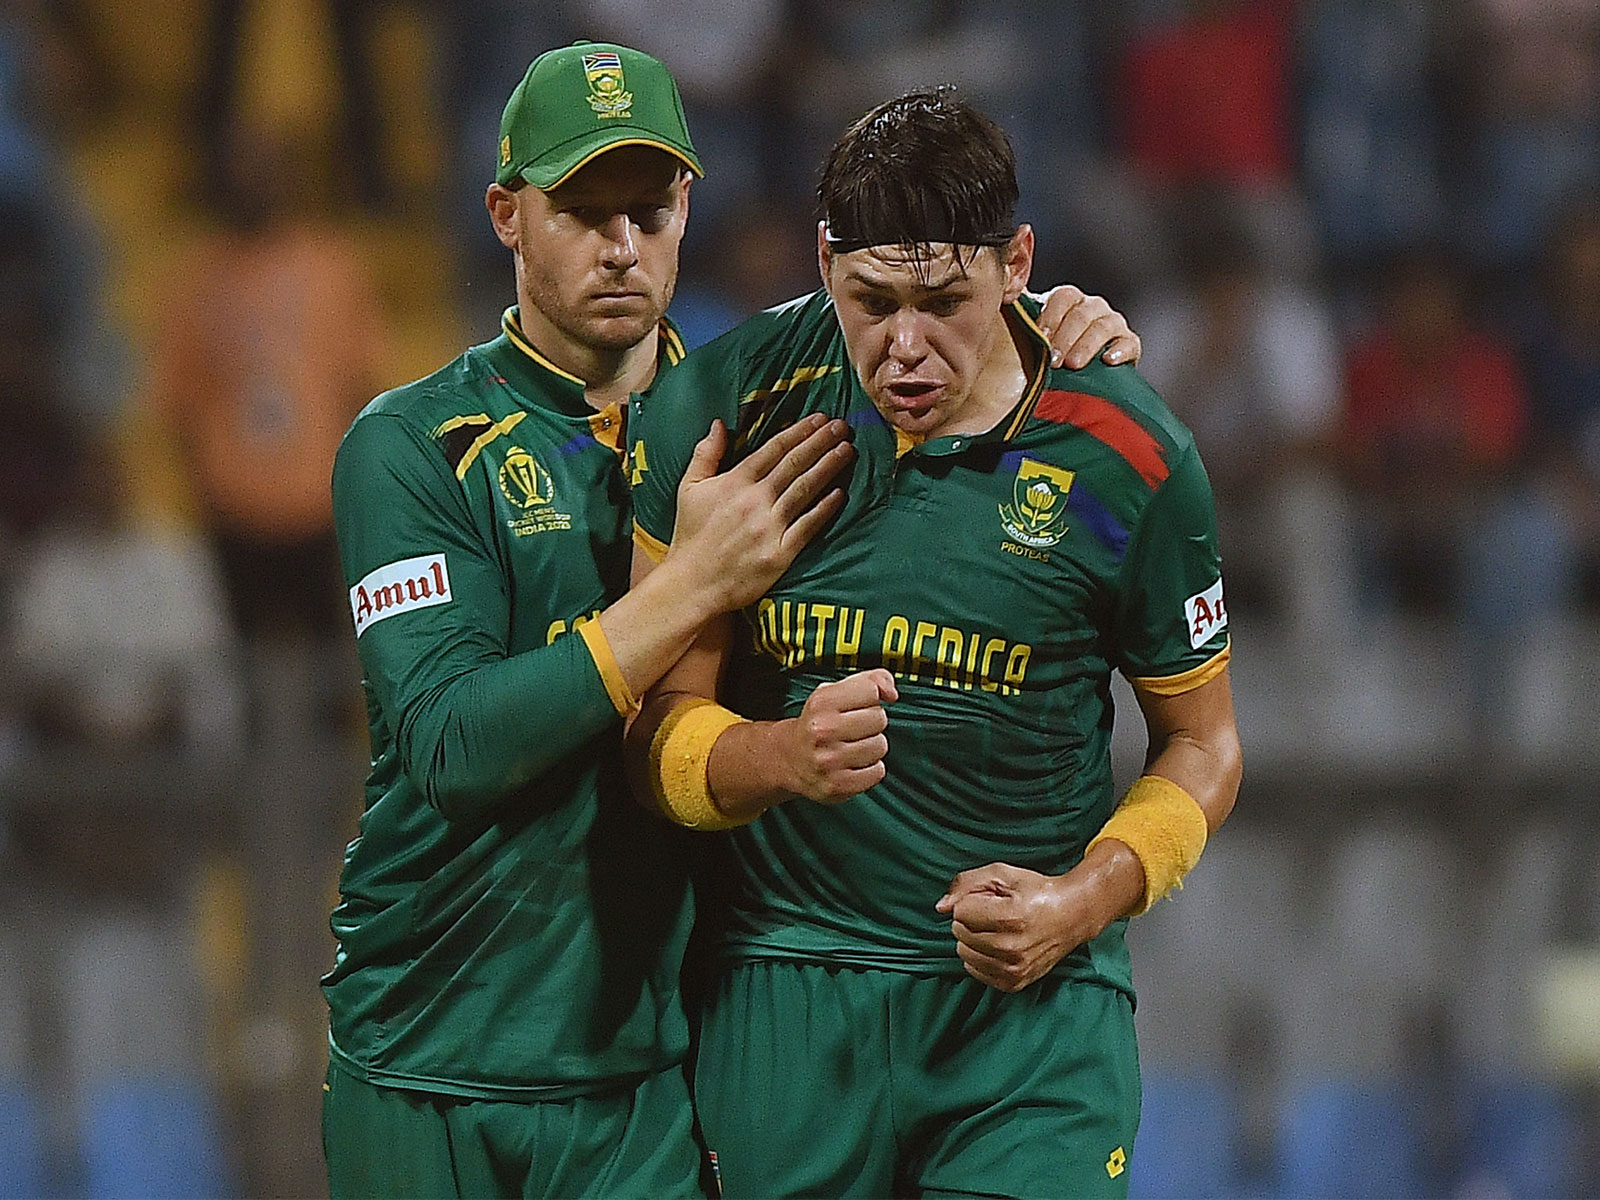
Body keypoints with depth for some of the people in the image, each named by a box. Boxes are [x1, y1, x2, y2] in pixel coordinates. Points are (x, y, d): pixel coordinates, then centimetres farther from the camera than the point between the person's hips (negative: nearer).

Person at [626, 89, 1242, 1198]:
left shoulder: (1125, 456, -5)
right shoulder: (725, 413, -4)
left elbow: (1200, 743, 8)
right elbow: (661, 733, -4)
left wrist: (1080, 902, -9)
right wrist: (785, 756, -25)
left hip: (1032, 1007, -1)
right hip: (784, 1000, 1)